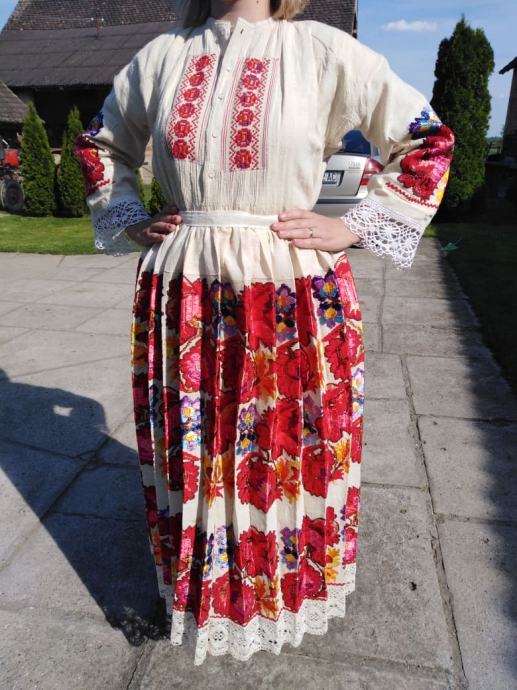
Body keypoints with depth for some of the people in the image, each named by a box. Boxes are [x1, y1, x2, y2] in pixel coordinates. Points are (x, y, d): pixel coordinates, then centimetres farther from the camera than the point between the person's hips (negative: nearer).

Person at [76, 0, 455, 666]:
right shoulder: (161, 56, 10)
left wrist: (352, 228, -3)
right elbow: (101, 145, 25)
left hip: (294, 303, -2)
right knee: (192, 447, 15)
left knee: (286, 450, 11)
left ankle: (288, 586, 42)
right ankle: (200, 585, 44)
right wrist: (129, 222, 10)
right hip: (184, 302, 3)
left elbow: (427, 140, 5)